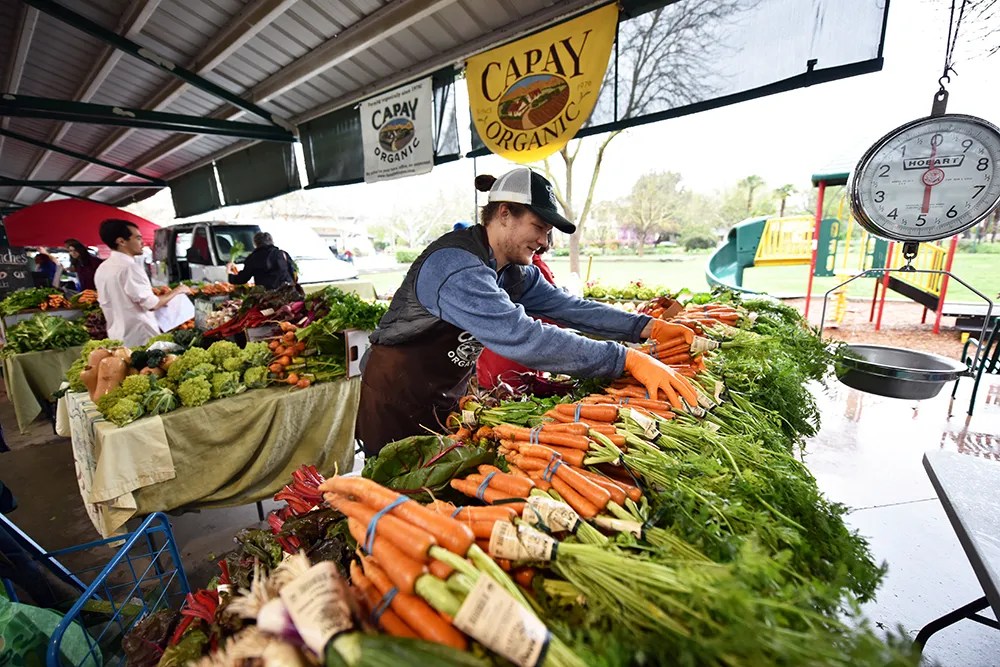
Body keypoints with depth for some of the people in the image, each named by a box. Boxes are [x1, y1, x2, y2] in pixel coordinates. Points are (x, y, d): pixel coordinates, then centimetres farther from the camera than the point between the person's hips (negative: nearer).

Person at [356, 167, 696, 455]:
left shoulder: (517, 272, -2)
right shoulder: (456, 265, -30)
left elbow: (570, 307, -7)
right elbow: (523, 338, -40)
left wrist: (648, 327, -16)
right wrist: (628, 359, -38)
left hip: (444, 400, 7)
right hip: (396, 402, -7)